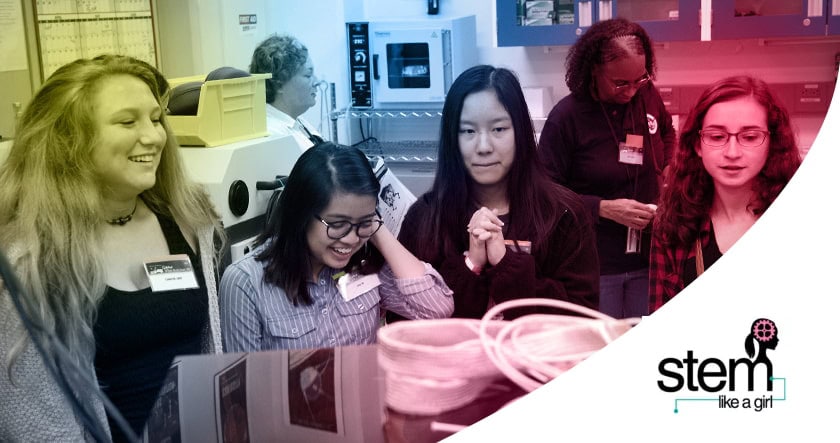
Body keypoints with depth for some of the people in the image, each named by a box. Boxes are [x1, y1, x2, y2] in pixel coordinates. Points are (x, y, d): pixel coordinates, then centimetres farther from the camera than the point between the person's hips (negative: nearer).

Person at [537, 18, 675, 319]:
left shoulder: (648, 96, 0)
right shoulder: (566, 117, -15)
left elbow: (667, 133, 24)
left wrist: (668, 172, 6)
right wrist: (603, 208, -21)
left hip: (648, 258, 5)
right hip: (594, 266, -4)